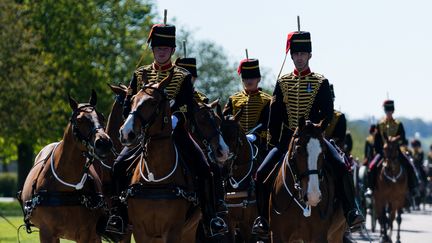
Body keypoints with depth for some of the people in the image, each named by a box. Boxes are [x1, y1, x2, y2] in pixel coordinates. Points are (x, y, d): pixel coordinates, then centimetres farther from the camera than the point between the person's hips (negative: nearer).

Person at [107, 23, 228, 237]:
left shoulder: (183, 77, 5)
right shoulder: (140, 74, 11)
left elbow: (190, 108, -5)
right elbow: (128, 105, 8)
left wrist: (175, 118, -25)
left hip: (175, 131, -1)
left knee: (203, 168, -21)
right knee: (119, 165, -19)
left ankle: (210, 218, -12)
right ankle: (120, 213, -5)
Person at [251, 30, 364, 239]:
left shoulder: (321, 83, 3)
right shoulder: (282, 83, 9)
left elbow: (327, 114, -3)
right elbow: (275, 116, 9)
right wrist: (272, 142, 2)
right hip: (287, 138, 2)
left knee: (341, 167, -26)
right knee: (262, 173, -14)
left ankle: (351, 212, -24)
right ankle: (263, 218, -4)